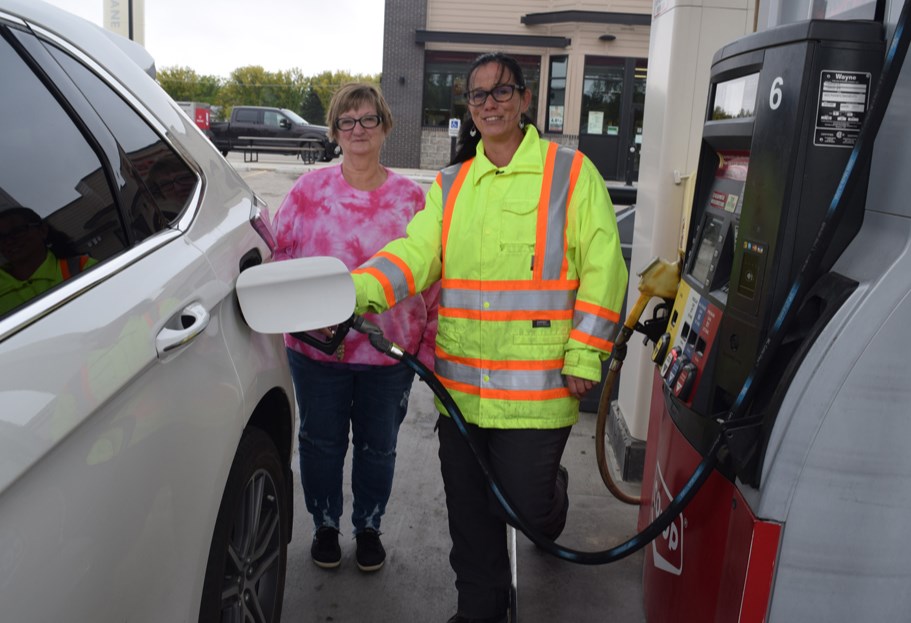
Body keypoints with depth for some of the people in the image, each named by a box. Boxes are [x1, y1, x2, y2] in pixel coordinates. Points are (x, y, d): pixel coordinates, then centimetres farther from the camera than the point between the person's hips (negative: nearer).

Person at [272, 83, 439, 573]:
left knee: (378, 445, 14)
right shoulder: (309, 189, 0)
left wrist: (428, 344, 0)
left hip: (391, 349, 1)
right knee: (321, 441, 13)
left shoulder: (411, 197, 1)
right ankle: (325, 526, 36)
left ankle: (368, 528, 37)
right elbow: (280, 254, 4)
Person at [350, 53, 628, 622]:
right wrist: (358, 291, -20)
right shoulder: (451, 185, 11)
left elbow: (603, 269, -5)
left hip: (537, 383, -4)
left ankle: (552, 491, 40)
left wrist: (585, 356, -11)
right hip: (460, 384, 5)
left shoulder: (570, 172, -2)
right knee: (470, 515, 14)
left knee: (524, 506, 3)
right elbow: (416, 252, -2)